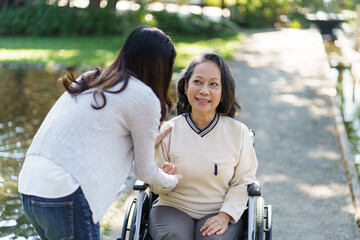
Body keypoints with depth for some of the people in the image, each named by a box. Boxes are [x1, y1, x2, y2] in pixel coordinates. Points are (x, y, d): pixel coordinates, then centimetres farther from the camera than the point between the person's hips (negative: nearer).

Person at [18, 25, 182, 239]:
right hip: (65, 196, -8)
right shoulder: (144, 98, -4)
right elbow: (144, 172, 6)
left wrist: (148, 142, 43)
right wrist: (173, 181, 27)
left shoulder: (89, 81, 17)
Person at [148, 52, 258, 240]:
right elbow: (155, 186, 5)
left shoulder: (238, 132, 0)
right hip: (173, 208, 0)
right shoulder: (168, 131, -1)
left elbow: (243, 182, 2)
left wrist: (225, 215, -12)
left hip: (219, 211, 0)